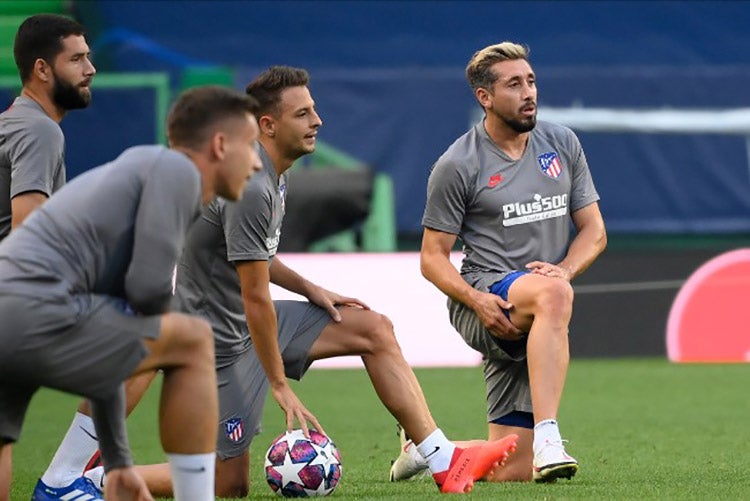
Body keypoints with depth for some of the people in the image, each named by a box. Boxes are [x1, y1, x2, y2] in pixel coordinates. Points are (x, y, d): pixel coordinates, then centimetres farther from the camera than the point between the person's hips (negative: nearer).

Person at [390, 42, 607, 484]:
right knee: (553, 295, -42)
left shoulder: (562, 144, 11)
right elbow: (433, 257, 0)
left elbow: (594, 231, 12)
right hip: (488, 299, -5)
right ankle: (546, 439, -48)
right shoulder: (457, 165, -2)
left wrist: (564, 271, -10)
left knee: (513, 472, -3)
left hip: (533, 324, 5)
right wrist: (475, 299, -20)